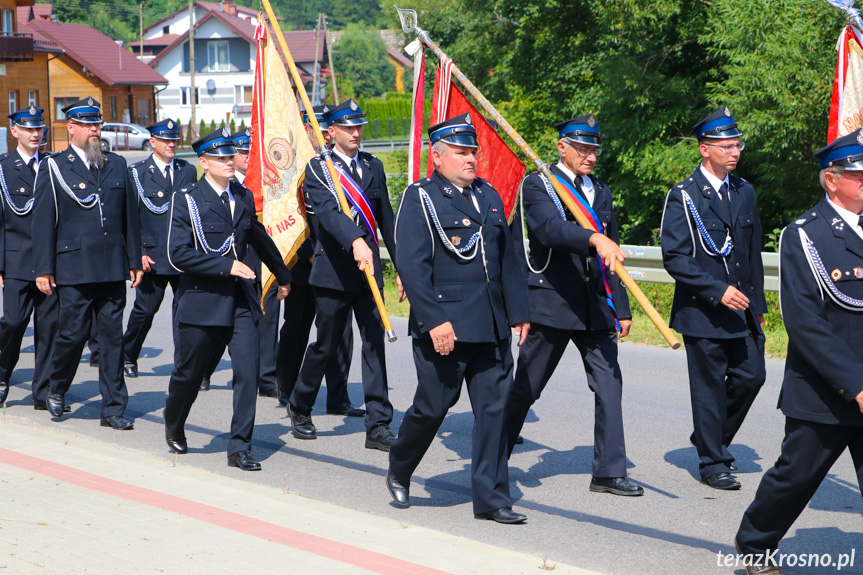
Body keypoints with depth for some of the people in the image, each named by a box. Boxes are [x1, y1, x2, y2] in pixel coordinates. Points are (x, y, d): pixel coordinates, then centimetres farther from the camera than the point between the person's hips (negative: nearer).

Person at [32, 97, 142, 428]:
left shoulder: (117, 165, 14)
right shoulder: (53, 168, 2)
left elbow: (130, 216, 15)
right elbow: (43, 223, -1)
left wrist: (134, 261, 11)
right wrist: (43, 269, -6)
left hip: (113, 271, 3)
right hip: (73, 271, -3)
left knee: (113, 336, 3)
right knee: (72, 333, -2)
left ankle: (113, 408, 8)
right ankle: (57, 391, 25)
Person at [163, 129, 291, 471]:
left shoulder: (244, 197, 10)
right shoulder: (186, 201, -6)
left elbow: (260, 240, 27)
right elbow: (178, 255, -15)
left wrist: (283, 277, 38)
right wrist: (226, 266, -20)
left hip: (241, 301, 4)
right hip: (201, 300, -3)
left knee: (248, 369, -10)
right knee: (188, 373, 10)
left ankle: (239, 448, -4)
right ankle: (173, 426, 39)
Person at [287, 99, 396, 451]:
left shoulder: (373, 167, 11)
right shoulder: (318, 168, -5)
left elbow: (386, 219, 16)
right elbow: (327, 211, -23)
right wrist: (355, 241, -40)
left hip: (369, 268, 4)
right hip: (333, 270, -4)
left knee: (375, 342, -3)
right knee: (326, 345, 6)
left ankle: (378, 426, -1)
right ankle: (299, 408, 30)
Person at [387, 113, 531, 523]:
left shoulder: (488, 196, 15)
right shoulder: (420, 198, -4)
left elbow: (508, 261, 18)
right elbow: (412, 266, -13)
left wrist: (519, 313, 13)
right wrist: (434, 321, -19)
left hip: (491, 328, 6)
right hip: (444, 327, -5)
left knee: (494, 408, 3)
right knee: (432, 408, 3)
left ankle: (491, 499, 9)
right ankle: (399, 474, 28)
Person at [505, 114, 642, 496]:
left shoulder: (600, 191, 15)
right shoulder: (537, 185, -4)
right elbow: (550, 228, -25)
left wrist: (621, 308, 16)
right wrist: (595, 239, -41)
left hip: (596, 305, 5)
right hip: (551, 302, -5)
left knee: (609, 382, -3)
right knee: (526, 386, 5)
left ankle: (609, 472, 1)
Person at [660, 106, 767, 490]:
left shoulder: (745, 193, 10)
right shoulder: (683, 197, -9)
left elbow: (754, 253, 17)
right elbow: (674, 258, -15)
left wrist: (758, 305, 15)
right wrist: (717, 290, -22)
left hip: (741, 310, 6)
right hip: (702, 311, -6)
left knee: (751, 375, 6)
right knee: (709, 386, 1)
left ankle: (714, 439, 29)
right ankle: (712, 462, 14)